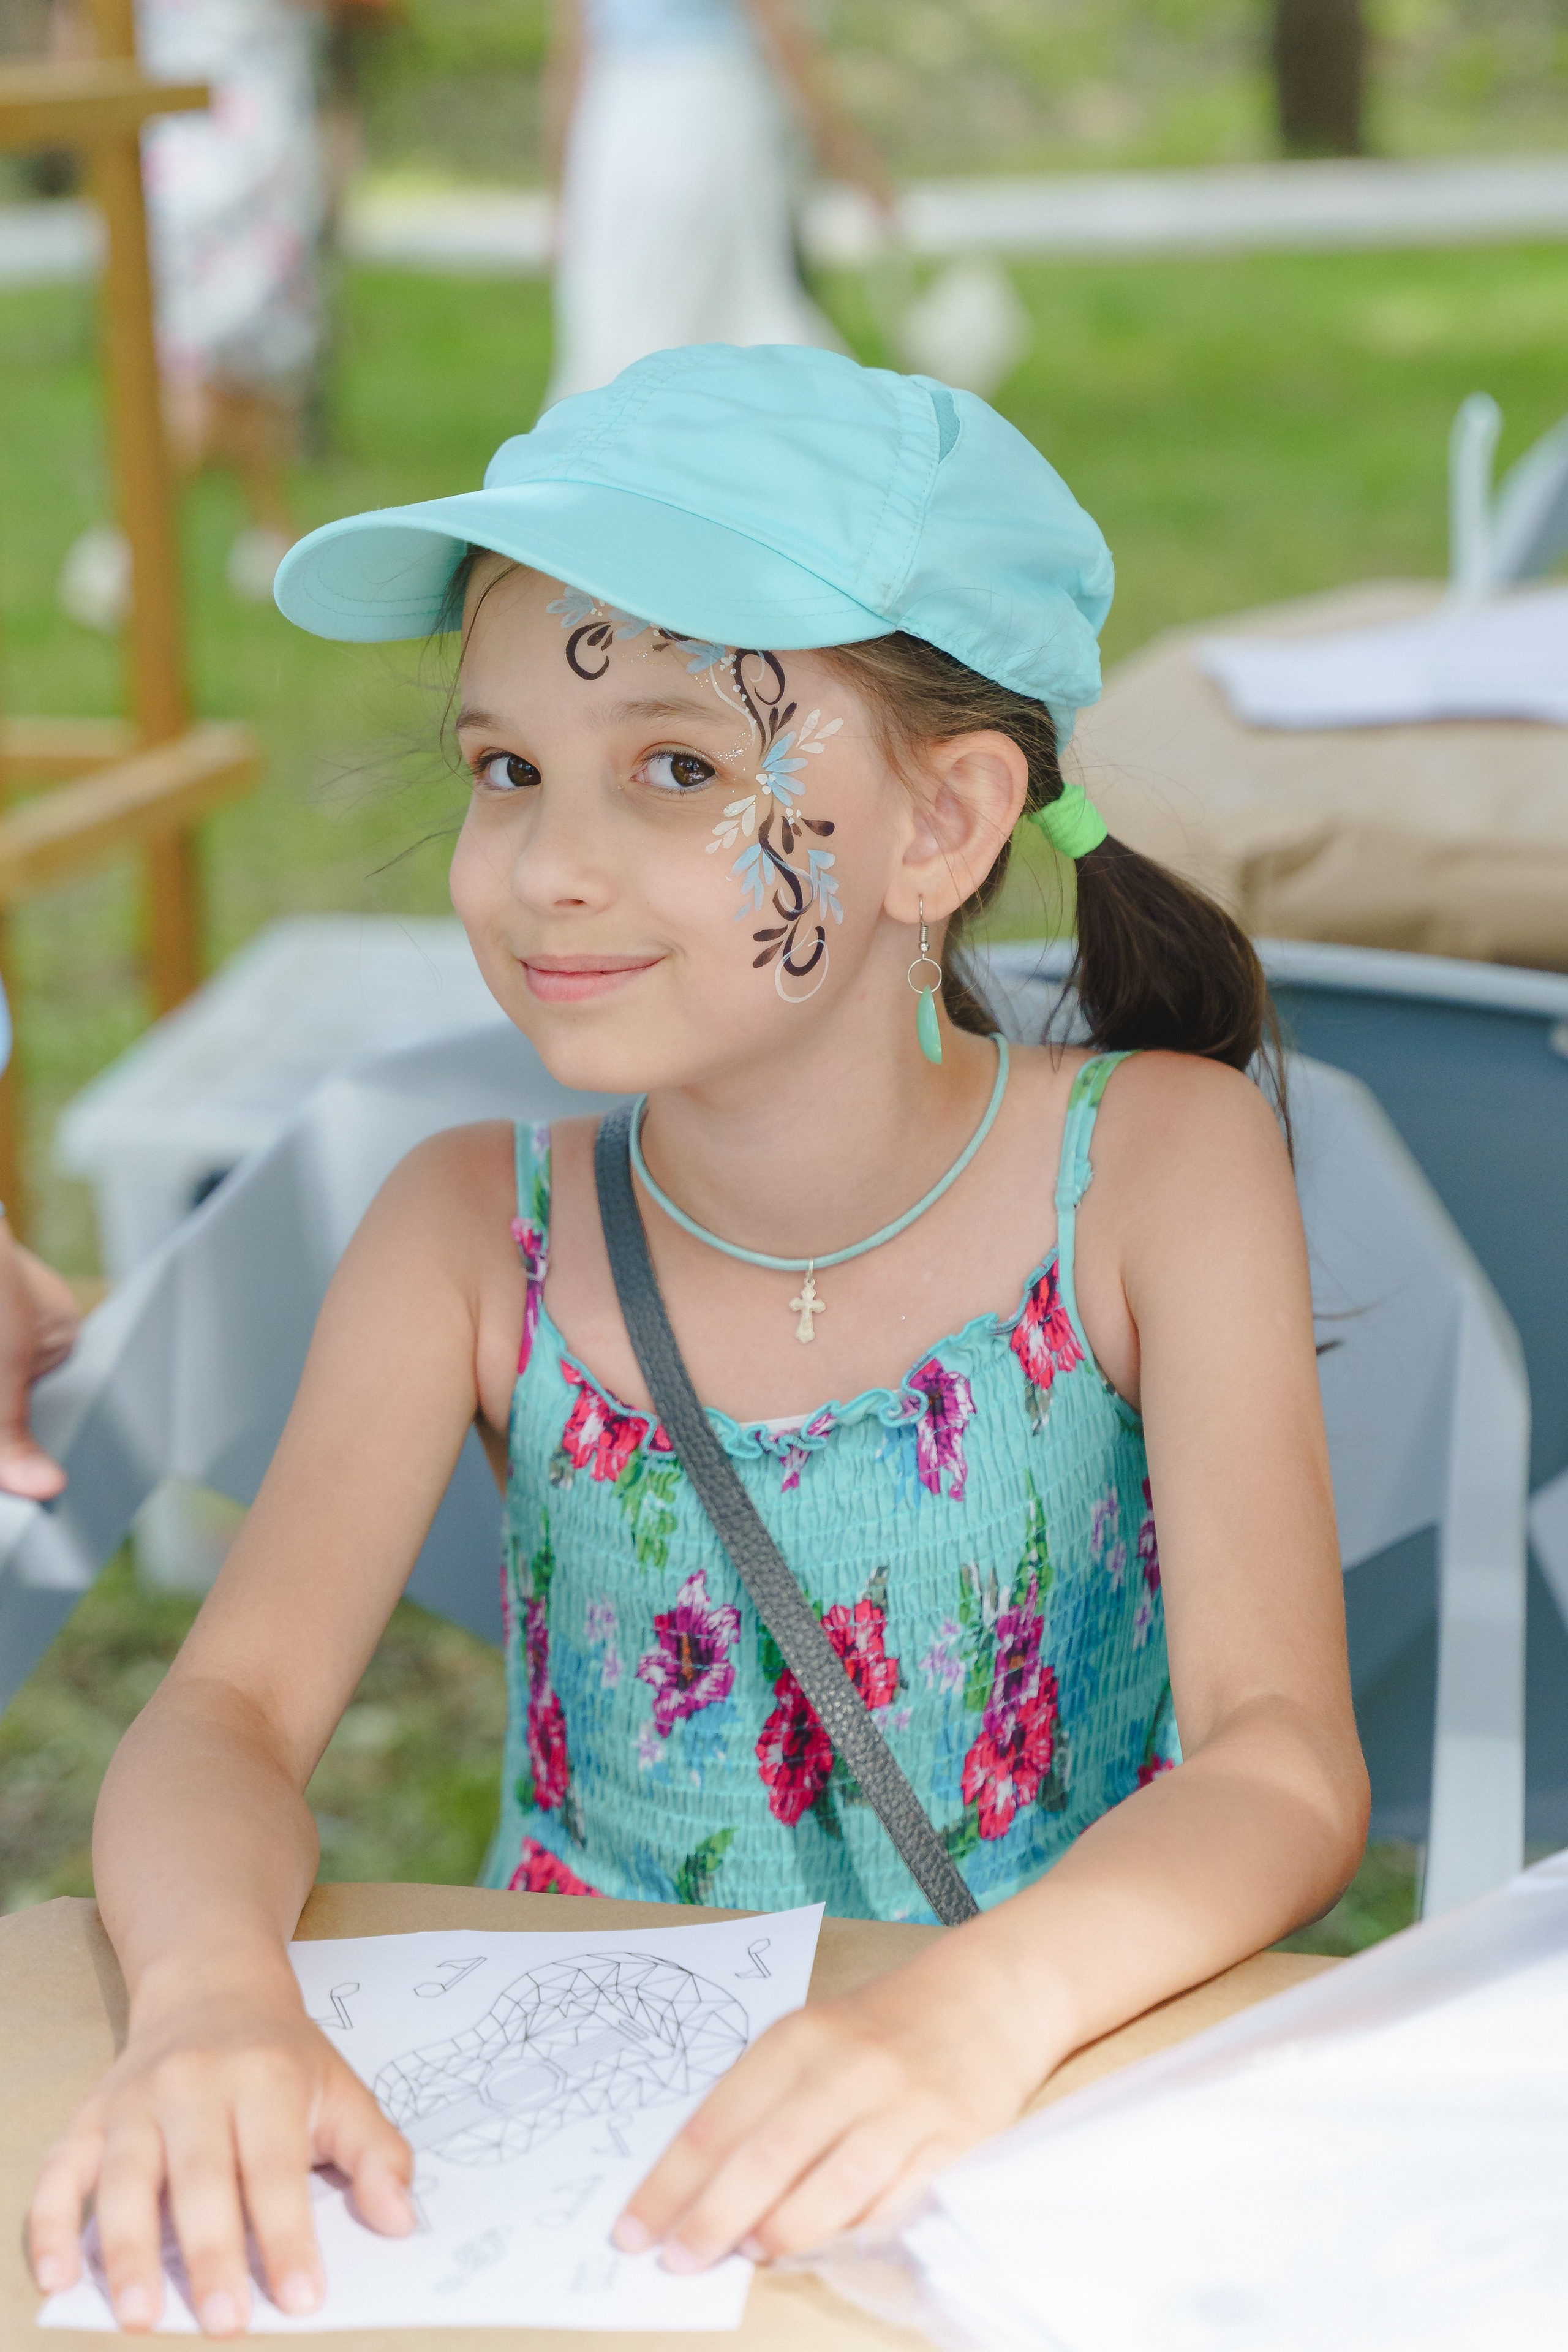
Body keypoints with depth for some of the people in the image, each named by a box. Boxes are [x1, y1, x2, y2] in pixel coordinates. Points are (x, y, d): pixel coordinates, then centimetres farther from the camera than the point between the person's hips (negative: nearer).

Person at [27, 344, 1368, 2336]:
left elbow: (1286, 1761, -14)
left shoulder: (1158, 1165, -7)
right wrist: (210, 1989, -31)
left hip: (1043, 2123, -1)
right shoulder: (478, 1234, -2)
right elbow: (227, 1717, -8)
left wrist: (986, 2004, -33)